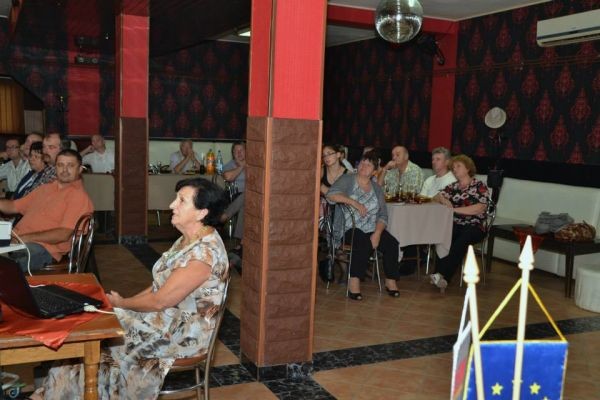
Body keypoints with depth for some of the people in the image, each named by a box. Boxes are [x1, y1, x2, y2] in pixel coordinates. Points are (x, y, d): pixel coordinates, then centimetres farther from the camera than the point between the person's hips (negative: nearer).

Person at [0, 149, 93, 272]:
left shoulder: (79, 196, -3)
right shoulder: (46, 188, 25)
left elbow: (64, 234, -13)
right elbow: (14, 206, 30)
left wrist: (25, 238, -18)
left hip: (43, 248, -7)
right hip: (15, 239, 8)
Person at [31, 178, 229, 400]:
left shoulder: (205, 252, -27)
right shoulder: (188, 240, 4)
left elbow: (160, 301, -22)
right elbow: (160, 285, 12)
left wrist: (120, 303, -7)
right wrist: (125, 302, 1)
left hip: (183, 333, -8)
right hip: (168, 316, 8)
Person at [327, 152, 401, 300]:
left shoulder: (376, 188, 14)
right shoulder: (347, 180, 3)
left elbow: (383, 215, 6)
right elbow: (331, 194, -16)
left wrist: (377, 233, -13)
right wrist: (354, 202, -24)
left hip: (373, 230, 5)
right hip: (350, 229, -4)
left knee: (392, 244, -20)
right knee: (364, 243, -35)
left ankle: (391, 281, -6)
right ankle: (354, 281, -27)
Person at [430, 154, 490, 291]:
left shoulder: (479, 186, 2)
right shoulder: (453, 187, 18)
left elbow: (480, 208, -11)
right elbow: (436, 197, 16)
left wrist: (454, 209, -13)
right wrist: (443, 200, -8)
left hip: (474, 227, -4)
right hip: (454, 225, 4)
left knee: (461, 240, -36)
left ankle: (443, 275, -39)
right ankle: (440, 274, -36)